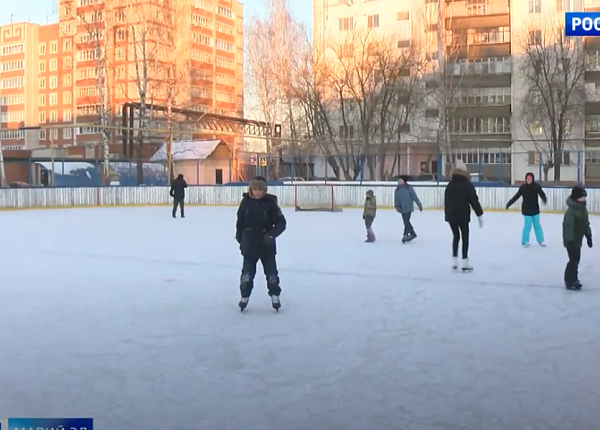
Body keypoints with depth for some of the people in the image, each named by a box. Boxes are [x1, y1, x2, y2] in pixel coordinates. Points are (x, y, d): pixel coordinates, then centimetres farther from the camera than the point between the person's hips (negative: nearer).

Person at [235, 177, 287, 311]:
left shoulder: (270, 202, -12)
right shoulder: (246, 201, -6)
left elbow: (281, 223, -11)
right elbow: (240, 220, 8)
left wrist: (271, 234, -25)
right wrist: (239, 237, 11)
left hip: (266, 243, -1)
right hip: (249, 243, 1)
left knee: (271, 272, 9)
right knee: (247, 272, 9)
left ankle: (275, 295, 23)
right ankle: (245, 296, 23)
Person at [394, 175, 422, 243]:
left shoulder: (409, 188, -10)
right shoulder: (397, 190, 5)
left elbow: (414, 197, -7)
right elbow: (396, 199, 5)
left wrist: (419, 205, -4)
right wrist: (397, 206, -10)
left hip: (408, 208, -6)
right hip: (402, 209, 6)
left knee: (406, 221, -11)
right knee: (406, 222, 13)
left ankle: (405, 235, -4)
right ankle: (412, 233, 29)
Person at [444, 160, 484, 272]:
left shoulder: (449, 185, 8)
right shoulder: (467, 185, -8)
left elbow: (446, 202, 13)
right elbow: (474, 201, -10)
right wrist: (480, 215, -4)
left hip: (451, 215, 5)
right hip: (463, 216, -5)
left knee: (455, 236, 17)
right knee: (465, 238, 3)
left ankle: (454, 262, 13)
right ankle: (465, 263, 0)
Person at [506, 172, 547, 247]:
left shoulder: (536, 186, -10)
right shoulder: (523, 187, -8)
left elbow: (542, 194, -23)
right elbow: (516, 196, -2)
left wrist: (544, 199, -45)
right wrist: (509, 203, -3)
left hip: (535, 209, 1)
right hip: (526, 210, -1)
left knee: (537, 225, 10)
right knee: (528, 225, -3)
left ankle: (540, 240, 23)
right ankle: (525, 241, 9)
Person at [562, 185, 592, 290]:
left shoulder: (583, 208, 5)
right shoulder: (571, 211, -25)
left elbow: (586, 223, 14)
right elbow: (568, 226, -26)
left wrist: (588, 236, 14)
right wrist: (570, 240, -26)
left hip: (578, 239, 9)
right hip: (571, 240, -9)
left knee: (576, 259, 18)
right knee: (574, 260, -5)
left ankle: (574, 279, 32)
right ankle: (569, 282, 6)